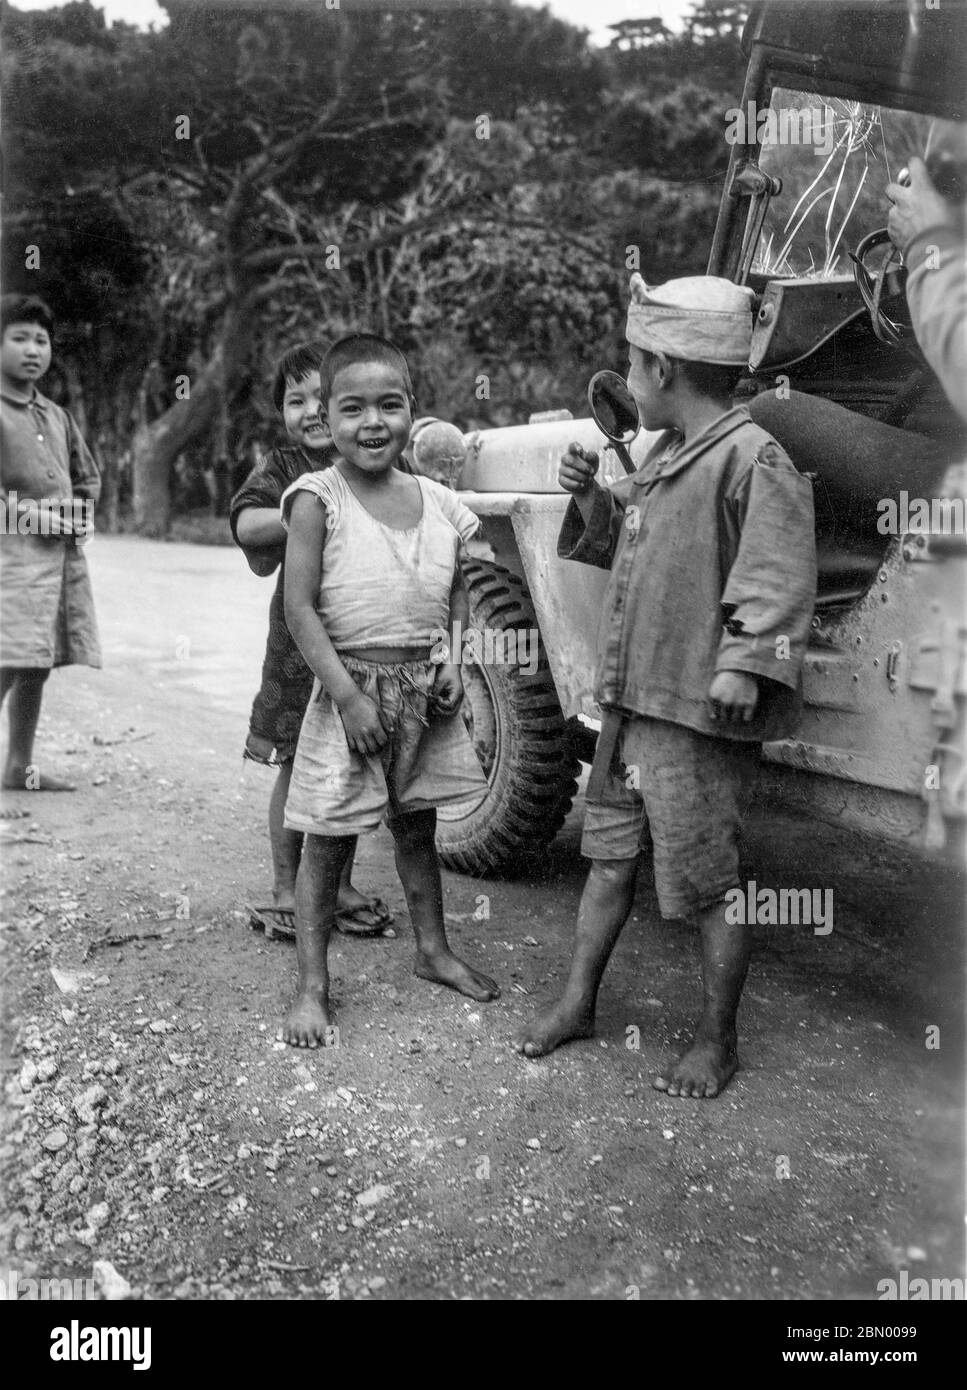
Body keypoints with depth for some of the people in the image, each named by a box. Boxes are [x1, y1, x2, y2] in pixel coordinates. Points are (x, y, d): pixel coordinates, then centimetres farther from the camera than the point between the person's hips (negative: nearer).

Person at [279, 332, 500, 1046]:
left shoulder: (439, 503, 5)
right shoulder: (318, 499, -10)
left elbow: (457, 596, 16)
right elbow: (300, 608, -14)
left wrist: (453, 663, 0)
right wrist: (348, 694, -19)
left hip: (425, 691, 5)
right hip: (351, 686, -5)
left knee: (418, 828, 19)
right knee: (329, 843, 3)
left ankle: (434, 949, 37)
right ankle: (312, 987, 16)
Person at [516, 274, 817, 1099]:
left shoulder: (750, 457, -14)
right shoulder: (664, 458, 14)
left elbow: (781, 572, -21)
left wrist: (745, 662, -29)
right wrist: (591, 496, 9)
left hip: (701, 713, -9)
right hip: (631, 697, 9)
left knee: (711, 882, 4)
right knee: (611, 857, 17)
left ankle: (717, 1043, 21)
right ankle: (578, 1004, 32)